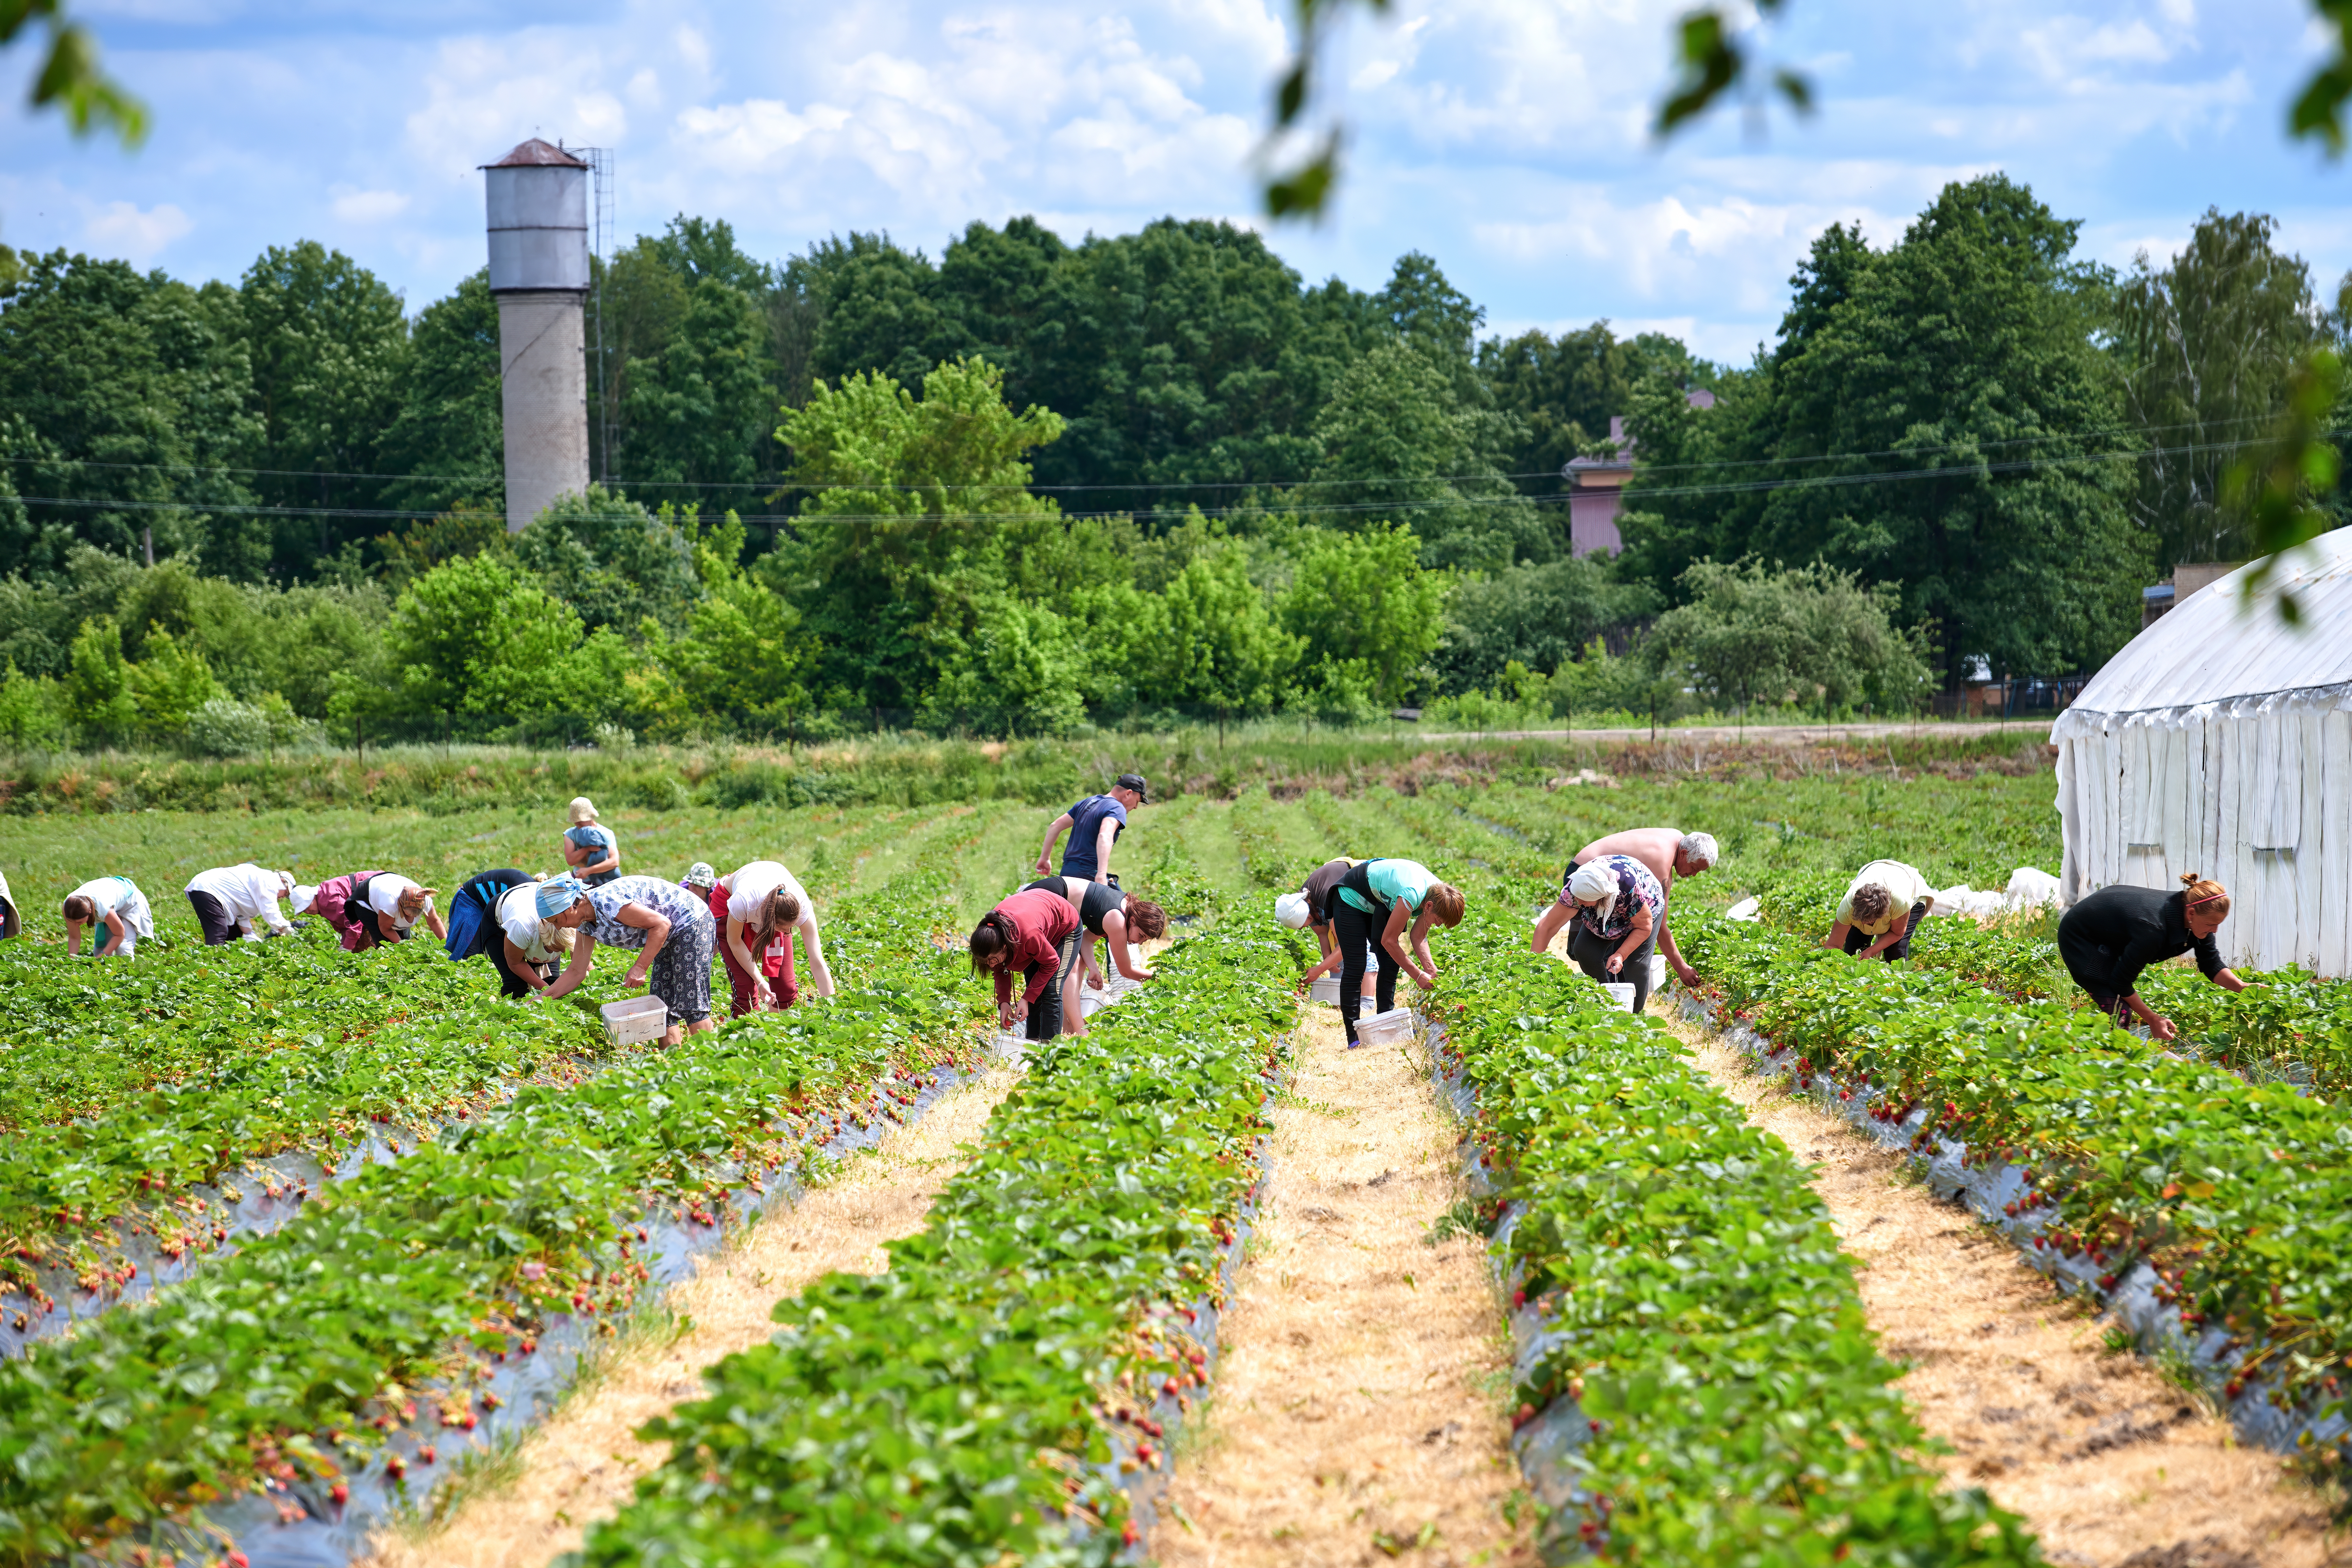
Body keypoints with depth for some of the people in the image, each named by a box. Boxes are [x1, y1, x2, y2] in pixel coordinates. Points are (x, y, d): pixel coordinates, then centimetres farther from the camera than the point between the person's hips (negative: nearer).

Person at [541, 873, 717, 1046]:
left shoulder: (607, 902, -28)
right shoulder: (586, 924, 2)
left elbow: (661, 924, -25)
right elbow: (576, 972, 9)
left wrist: (640, 967, -26)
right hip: (671, 939, 10)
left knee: (691, 1006, -14)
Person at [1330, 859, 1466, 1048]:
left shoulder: (1438, 896, -15)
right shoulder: (1413, 896, -40)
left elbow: (1419, 937, -6)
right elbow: (1389, 941, -29)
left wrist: (1431, 969, -20)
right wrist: (1418, 975, -25)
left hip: (1381, 903, 8)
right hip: (1352, 898, -8)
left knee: (1390, 965, -1)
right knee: (1355, 968, -13)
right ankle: (1354, 1038, -12)